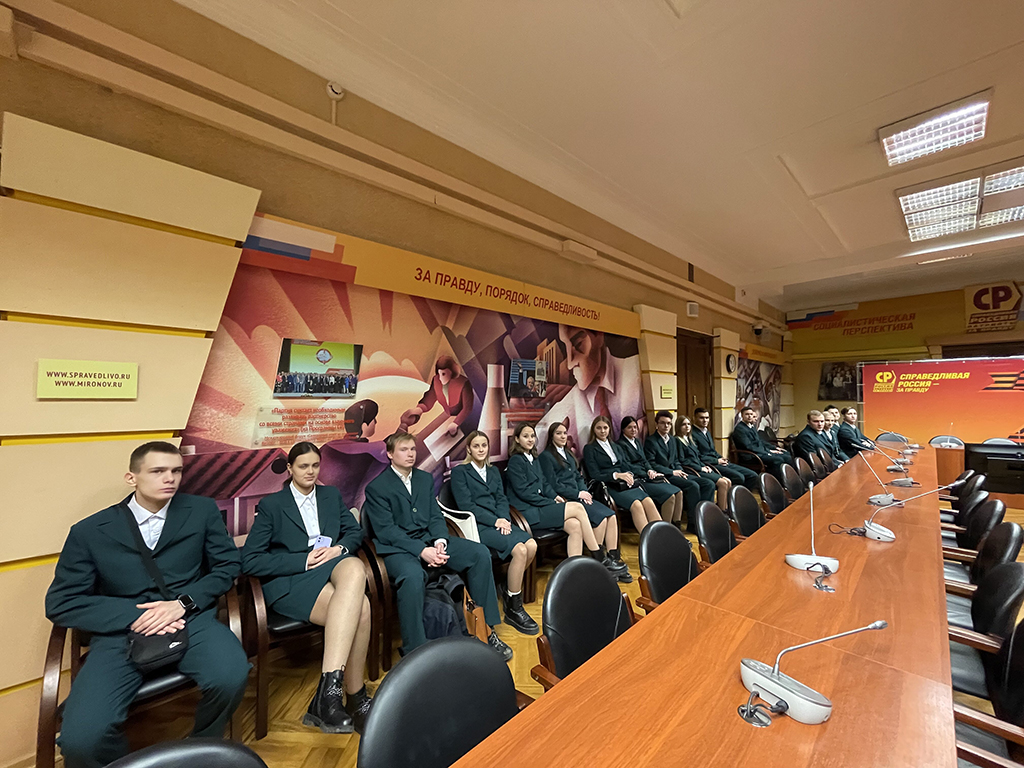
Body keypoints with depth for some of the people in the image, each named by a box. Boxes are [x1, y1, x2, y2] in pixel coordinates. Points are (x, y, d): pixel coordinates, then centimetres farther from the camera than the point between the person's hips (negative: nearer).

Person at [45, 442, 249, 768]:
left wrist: (184, 602, -11)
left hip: (190, 619, 0)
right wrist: (134, 616, -13)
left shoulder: (202, 511, 4)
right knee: (80, 739, -23)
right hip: (121, 631, 1)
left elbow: (227, 565, 5)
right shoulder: (89, 531, 4)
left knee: (231, 676, -26)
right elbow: (60, 602, 2)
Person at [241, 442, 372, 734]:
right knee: (360, 608, -33)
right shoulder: (270, 505, 7)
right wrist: (304, 561, -11)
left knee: (355, 569, -37)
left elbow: (355, 531, 16)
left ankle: (329, 687, -30)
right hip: (290, 581, -3)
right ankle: (355, 697, -21)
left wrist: (339, 548, -7)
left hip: (334, 567, 3)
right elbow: (250, 561, -1)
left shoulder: (332, 495, 19)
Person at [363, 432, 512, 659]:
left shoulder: (425, 479, 13)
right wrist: (421, 551, -23)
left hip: (430, 541, 6)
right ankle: (414, 651, -20)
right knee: (413, 577, -39)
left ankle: (487, 630, -2)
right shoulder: (376, 487, -4)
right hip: (397, 548, -5)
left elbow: (436, 516, 10)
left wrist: (439, 542, -11)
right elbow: (385, 530, -13)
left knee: (480, 553, -13)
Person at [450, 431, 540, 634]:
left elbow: (501, 499, 13)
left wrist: (504, 519, -8)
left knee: (532, 545, -20)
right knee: (519, 549, -26)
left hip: (498, 521, 6)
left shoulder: (494, 471, 20)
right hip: (477, 525, -6)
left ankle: (509, 589, 5)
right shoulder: (459, 471, 0)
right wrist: (495, 521, -15)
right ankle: (513, 609, -7)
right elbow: (466, 505, -9)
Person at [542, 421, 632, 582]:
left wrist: (584, 492, -1)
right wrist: (578, 494, -11)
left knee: (612, 516, -13)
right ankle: (599, 561, -4)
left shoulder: (568, 454, 21)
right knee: (601, 518, -21)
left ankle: (613, 559, -9)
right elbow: (554, 485, -10)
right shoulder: (546, 456, -4)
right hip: (565, 500, -7)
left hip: (579, 496, 7)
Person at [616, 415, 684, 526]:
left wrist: (651, 471, -3)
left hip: (648, 476, 8)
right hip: (638, 480, -8)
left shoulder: (637, 441, 21)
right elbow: (627, 466, -11)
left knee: (679, 493, -8)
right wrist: (647, 474, -11)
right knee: (669, 496, -22)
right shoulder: (621, 445, -5)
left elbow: (645, 461, 18)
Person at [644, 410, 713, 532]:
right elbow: (651, 464, -12)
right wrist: (672, 472, -14)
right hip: (664, 476, -8)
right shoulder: (651, 441, -5)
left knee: (709, 484, -8)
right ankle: (693, 523, -17)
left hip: (675, 473, 8)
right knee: (693, 485, -28)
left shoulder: (673, 440, 21)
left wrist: (680, 471, 2)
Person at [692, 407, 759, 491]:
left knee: (753, 475, 1)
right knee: (739, 477, -26)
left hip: (719, 462, 10)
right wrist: (717, 461, -12)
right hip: (709, 465, -10)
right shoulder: (692, 434, -12)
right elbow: (697, 457, -17)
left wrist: (721, 458, 5)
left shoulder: (707, 432, 21)